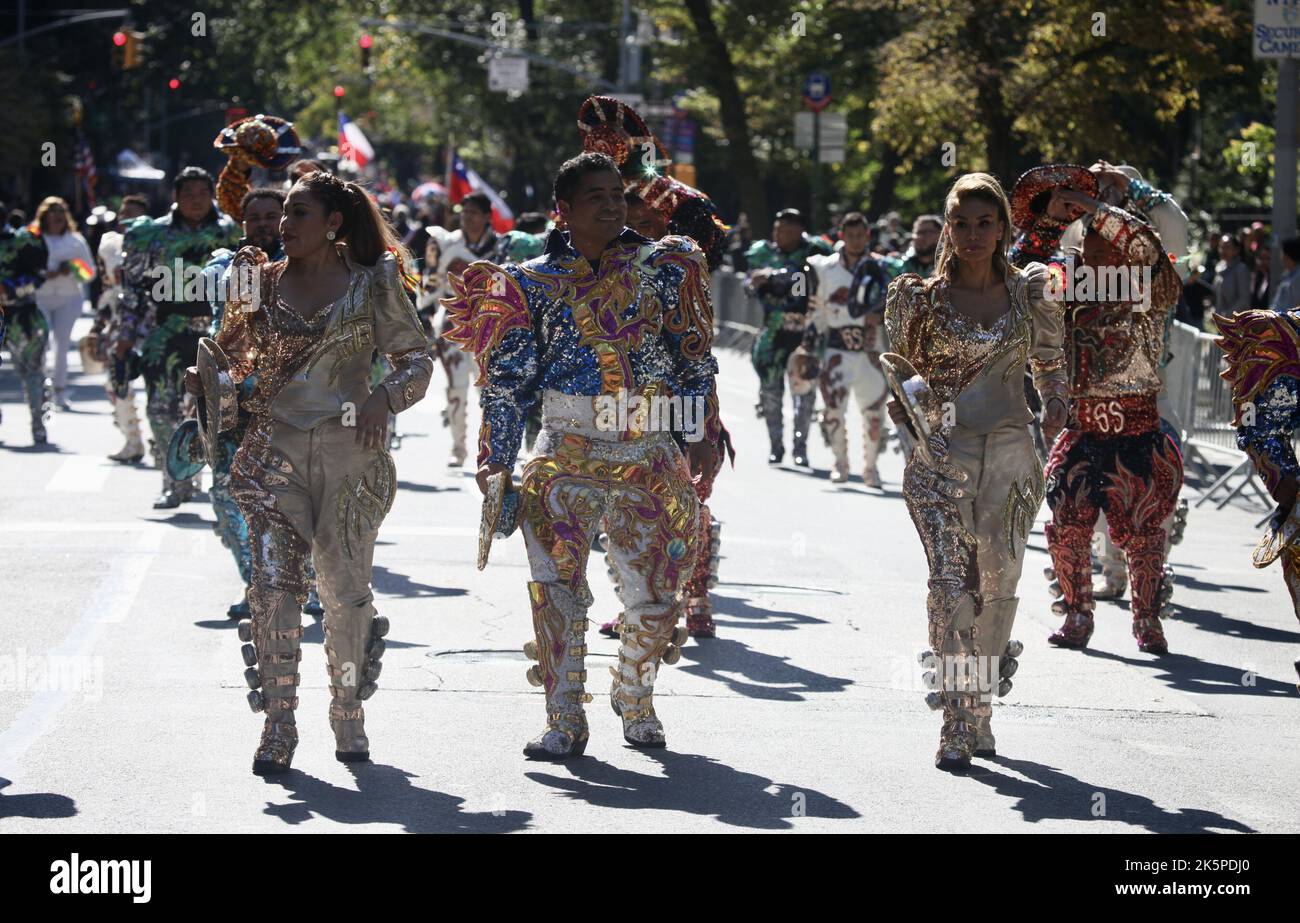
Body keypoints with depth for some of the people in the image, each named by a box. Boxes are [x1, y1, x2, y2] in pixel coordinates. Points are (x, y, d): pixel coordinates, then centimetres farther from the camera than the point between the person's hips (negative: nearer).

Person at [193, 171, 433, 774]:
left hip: (350, 452, -1)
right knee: (274, 584, -9)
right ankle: (278, 727, -5)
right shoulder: (262, 281, 9)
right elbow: (231, 355, 13)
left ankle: (348, 713, 20)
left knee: (346, 589, 1)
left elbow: (416, 357, 3)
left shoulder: (372, 284, 2)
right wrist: (205, 376, -8)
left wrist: (385, 398, -14)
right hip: (275, 449, 1)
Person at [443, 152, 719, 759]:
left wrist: (703, 436, 7)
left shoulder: (661, 270, 7)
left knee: (654, 597, 3)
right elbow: (508, 378, 6)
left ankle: (636, 700, 28)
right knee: (557, 592, -5)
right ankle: (564, 722, 4)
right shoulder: (534, 282, 4)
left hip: (649, 453, 1)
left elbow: (695, 360, 12)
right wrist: (497, 458, 1)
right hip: (566, 452, -1)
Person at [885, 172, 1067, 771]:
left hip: (1010, 452, 2)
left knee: (999, 586, 5)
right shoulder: (921, 297, 2)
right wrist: (899, 403, -10)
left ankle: (979, 711, 22)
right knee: (951, 583, -13)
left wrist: (1056, 405, 3)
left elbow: (1050, 362, 20)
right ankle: (957, 727, -15)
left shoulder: (1029, 293, 6)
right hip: (941, 453, -2)